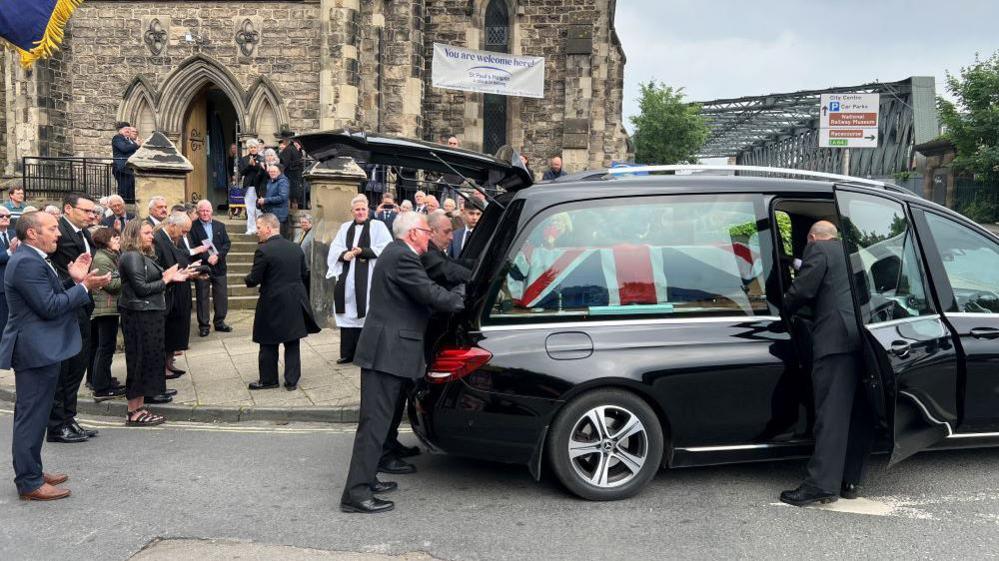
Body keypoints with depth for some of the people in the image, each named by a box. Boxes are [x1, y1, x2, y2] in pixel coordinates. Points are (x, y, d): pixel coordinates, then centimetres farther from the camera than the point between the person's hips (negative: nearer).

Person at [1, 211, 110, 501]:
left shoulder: (34, 259, 14)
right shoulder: (26, 263, -19)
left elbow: (53, 299, 15)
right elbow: (49, 306, -23)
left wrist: (74, 280, 4)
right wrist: (84, 287, -16)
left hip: (41, 349, 11)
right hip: (35, 351, -11)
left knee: (33, 415, 18)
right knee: (31, 416, -3)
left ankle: (31, 472, 29)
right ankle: (29, 483, 5)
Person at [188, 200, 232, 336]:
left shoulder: (220, 226, 10)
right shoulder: (193, 227, -5)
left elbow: (227, 243, 4)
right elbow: (192, 248, -11)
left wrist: (217, 256, -11)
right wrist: (207, 258, -18)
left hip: (219, 267, 4)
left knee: (222, 296, 8)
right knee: (202, 297, 2)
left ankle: (219, 322, 22)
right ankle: (203, 325, 10)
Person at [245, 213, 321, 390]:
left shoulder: (263, 250, -15)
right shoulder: (296, 248, 3)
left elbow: (254, 280, -13)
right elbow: (305, 275, 9)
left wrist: (247, 279, 8)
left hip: (272, 305, -5)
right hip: (295, 304, 5)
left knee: (268, 345, 10)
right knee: (292, 344, 12)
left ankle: (268, 380, 20)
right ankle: (292, 381, 16)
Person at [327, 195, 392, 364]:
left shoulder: (377, 226, 3)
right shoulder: (345, 227, 17)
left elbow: (386, 248, -7)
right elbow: (335, 248, 10)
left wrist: (363, 251, -15)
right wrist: (344, 254, -12)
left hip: (368, 277, -4)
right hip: (347, 276, 4)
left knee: (365, 314, -7)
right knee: (348, 314, 5)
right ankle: (348, 353, 11)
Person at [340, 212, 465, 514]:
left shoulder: (396, 252, 17)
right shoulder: (402, 258, -17)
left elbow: (425, 291, 17)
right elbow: (430, 294, -20)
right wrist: (463, 301, -6)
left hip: (385, 349, 11)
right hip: (387, 351, -11)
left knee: (378, 418, 17)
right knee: (375, 420, -8)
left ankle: (366, 478, 27)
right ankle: (356, 493, -5)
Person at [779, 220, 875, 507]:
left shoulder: (818, 250, 3)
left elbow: (801, 291, -5)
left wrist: (783, 309, 14)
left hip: (836, 339, -8)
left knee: (831, 414, -9)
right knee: (860, 413, 10)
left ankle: (822, 484, -9)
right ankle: (850, 480, 16)